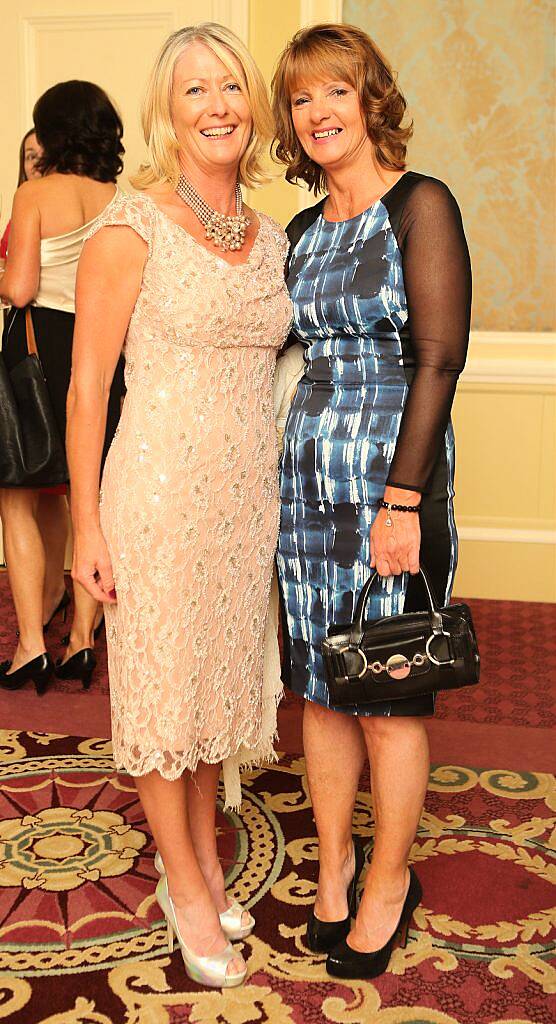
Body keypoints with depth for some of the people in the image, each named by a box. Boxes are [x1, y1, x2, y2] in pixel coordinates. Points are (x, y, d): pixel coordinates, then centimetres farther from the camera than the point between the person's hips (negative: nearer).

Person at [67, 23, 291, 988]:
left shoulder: (270, 236, 9)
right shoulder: (130, 229, -10)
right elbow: (86, 385, -10)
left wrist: (276, 493, 14)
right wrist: (86, 525, -11)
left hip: (248, 492, 6)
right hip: (160, 489, -6)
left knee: (220, 676, 16)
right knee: (162, 680, 7)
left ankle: (203, 860, 36)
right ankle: (184, 884, 25)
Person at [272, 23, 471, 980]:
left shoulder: (419, 204, -6)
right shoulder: (303, 229, 14)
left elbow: (438, 359, -13)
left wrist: (403, 500, -18)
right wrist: (282, 470, 11)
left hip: (389, 472, -6)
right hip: (306, 472, 6)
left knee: (387, 694, 3)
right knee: (320, 685, 12)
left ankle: (388, 882, 22)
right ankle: (333, 863, 28)